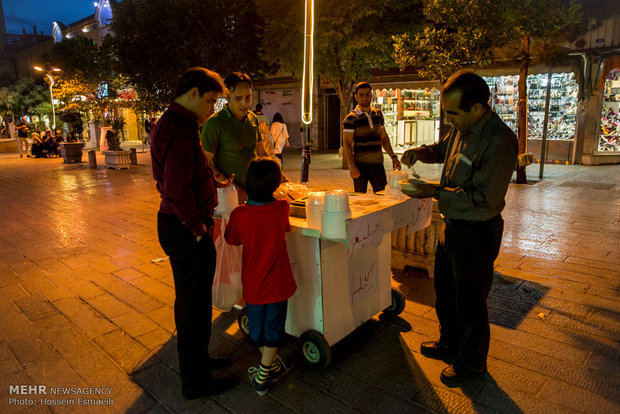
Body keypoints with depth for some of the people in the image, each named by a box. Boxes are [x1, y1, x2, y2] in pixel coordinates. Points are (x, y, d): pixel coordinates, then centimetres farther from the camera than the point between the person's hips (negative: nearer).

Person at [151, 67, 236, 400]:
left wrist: (214, 182, 16)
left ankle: (198, 358, 42)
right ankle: (195, 382, 21)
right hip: (187, 230, -11)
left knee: (191, 300, 23)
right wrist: (199, 229, -18)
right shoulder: (178, 128, -20)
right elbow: (178, 191, -25)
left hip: (182, 224, 11)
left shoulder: (173, 123, 15)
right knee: (193, 305, 3)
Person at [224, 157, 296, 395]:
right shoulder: (282, 209, -15)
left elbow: (231, 239, 1)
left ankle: (273, 366, 38)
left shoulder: (239, 215, -17)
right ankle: (262, 377, 22)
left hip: (252, 284, 1)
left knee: (257, 328, 21)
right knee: (273, 330, 15)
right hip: (277, 284, 0)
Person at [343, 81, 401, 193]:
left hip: (378, 164, 4)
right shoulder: (351, 119, -6)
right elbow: (347, 144, -10)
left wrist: (393, 156, 13)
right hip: (360, 165, -4)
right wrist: (352, 166, -19)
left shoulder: (378, 114, 11)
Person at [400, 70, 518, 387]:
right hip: (452, 226, 9)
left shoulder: (499, 142, -25)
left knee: (469, 304, 9)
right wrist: (419, 153, 2)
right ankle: (450, 343, 46)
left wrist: (436, 192, -25)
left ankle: (471, 363, 32)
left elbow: (484, 200, -26)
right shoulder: (461, 129, 2)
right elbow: (442, 148, 23)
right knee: (445, 292, 23)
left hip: (476, 233, -9)